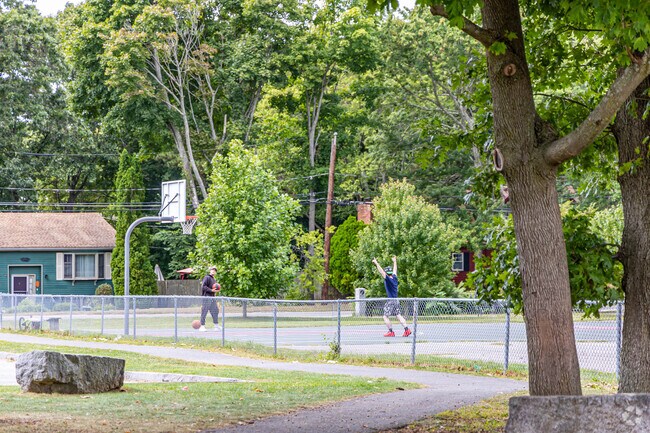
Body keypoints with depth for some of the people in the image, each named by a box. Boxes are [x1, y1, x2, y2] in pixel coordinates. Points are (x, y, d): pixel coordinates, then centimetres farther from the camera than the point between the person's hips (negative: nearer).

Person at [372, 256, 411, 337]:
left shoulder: (388, 279, -13)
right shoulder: (394, 278, 8)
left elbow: (381, 271, -17)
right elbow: (395, 270, 25)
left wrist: (376, 263, -14)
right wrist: (395, 262, 38)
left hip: (390, 300, -8)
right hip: (396, 300, 8)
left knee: (385, 316, -2)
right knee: (398, 315, 9)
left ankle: (391, 332, -4)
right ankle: (407, 329, 0)